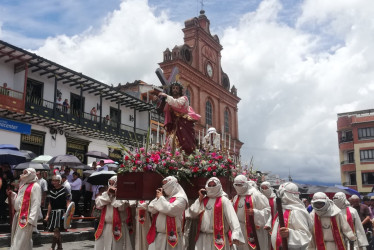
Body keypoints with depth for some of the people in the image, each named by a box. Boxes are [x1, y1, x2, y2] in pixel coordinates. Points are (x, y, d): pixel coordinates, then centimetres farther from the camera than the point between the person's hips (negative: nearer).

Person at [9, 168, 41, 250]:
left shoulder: (35, 186, -8)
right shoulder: (23, 184, 17)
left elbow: (36, 203, -15)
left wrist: (31, 219, -21)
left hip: (26, 216, -8)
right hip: (18, 215, 8)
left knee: (22, 240, -4)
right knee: (15, 239, 15)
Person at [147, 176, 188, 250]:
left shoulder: (180, 198, -6)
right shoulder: (164, 198, 15)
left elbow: (170, 210, -21)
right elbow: (151, 209, 9)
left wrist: (161, 198, -7)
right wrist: (158, 198, -1)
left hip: (171, 236, -6)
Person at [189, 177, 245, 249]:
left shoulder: (224, 200, -4)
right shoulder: (203, 200, 12)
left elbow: (232, 217, -16)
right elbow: (193, 214, 5)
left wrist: (236, 234, -30)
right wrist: (200, 198, 2)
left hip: (219, 237, -4)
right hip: (203, 237, 4)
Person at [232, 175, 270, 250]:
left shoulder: (256, 195, -11)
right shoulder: (236, 198, 11)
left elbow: (267, 209, -14)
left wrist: (254, 212, -26)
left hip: (254, 229, -6)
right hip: (240, 230, 6)